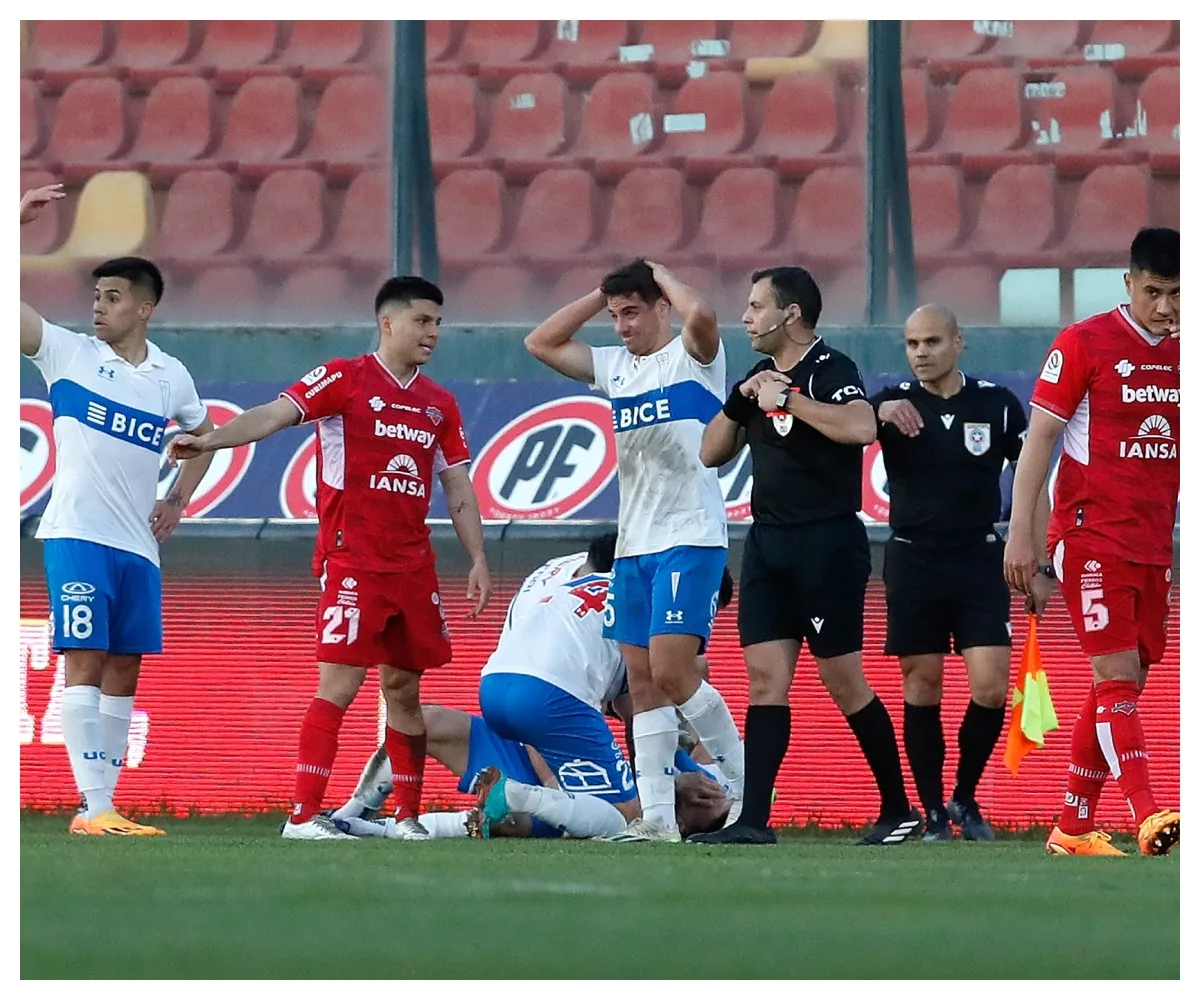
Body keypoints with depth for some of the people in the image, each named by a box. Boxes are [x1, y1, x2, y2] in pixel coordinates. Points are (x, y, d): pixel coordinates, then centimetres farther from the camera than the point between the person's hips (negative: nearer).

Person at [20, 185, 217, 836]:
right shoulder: (68, 353, -1)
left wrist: (178, 502, 16)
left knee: (123, 671, 6)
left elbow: (203, 434, 28)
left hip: (139, 544, 5)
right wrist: (17, 221, -18)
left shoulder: (171, 377, 10)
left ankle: (104, 802, 11)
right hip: (77, 536, -5)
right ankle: (94, 807, -16)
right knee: (85, 662, -11)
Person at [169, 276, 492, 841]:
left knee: (404, 688, 10)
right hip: (352, 560, -6)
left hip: (413, 567, 6)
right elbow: (276, 414, -14)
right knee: (339, 685, -11)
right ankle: (303, 816, -11)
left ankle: (407, 816, 16)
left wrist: (478, 560, 10)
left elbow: (458, 489, 17)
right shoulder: (345, 380, -3)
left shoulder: (439, 405, 13)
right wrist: (209, 441, -29)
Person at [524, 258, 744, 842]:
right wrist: (601, 295, 13)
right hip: (633, 545, 8)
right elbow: (541, 344, 20)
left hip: (690, 537, -8)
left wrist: (658, 274, -7)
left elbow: (700, 313, -25)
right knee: (641, 679, 3)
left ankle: (744, 788, -2)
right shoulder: (615, 368, 17)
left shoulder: (692, 357, -4)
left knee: (671, 670, -16)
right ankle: (657, 818, 4)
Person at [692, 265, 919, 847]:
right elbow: (711, 454, 16)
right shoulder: (761, 377, 15)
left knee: (843, 680, -2)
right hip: (767, 542, 7)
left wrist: (788, 400, -22)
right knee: (765, 677, -1)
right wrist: (740, 401, 0)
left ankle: (898, 809, 10)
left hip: (826, 544, -7)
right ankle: (754, 821, -5)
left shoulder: (829, 369, -9)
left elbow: (861, 427, -29)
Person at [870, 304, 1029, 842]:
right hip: (913, 560, 0)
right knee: (921, 688, 0)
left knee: (991, 688, -9)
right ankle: (933, 814, 9)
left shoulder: (997, 404, 1)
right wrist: (881, 412, -39)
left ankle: (966, 798, 12)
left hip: (980, 559, 0)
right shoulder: (895, 403, 0)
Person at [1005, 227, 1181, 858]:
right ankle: (1147, 817, -21)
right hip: (1091, 538, -6)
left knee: (1121, 686, 6)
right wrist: (1021, 536, -10)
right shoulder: (1084, 345, -6)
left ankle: (1072, 829, 13)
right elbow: (1039, 440, -5)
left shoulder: (1182, 355, 11)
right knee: (1117, 676, -13)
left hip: (1153, 545, 6)